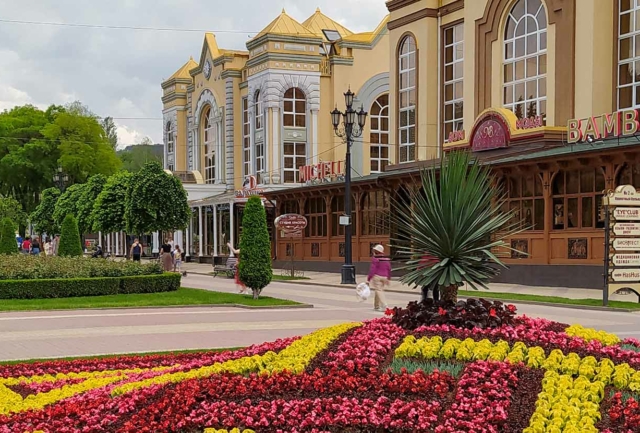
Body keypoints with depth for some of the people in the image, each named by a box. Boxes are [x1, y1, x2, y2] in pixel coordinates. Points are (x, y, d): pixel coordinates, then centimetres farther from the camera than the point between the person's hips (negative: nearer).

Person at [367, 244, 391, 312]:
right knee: (380, 290, 18)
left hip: (377, 276, -7)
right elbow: (389, 270, 12)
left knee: (379, 291, -4)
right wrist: (388, 279, 22)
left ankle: (384, 307, -14)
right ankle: (376, 306, 26)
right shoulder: (387, 259, 7)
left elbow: (372, 270, -15)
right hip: (384, 277, 7)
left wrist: (368, 279, -11)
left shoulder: (375, 259, -13)